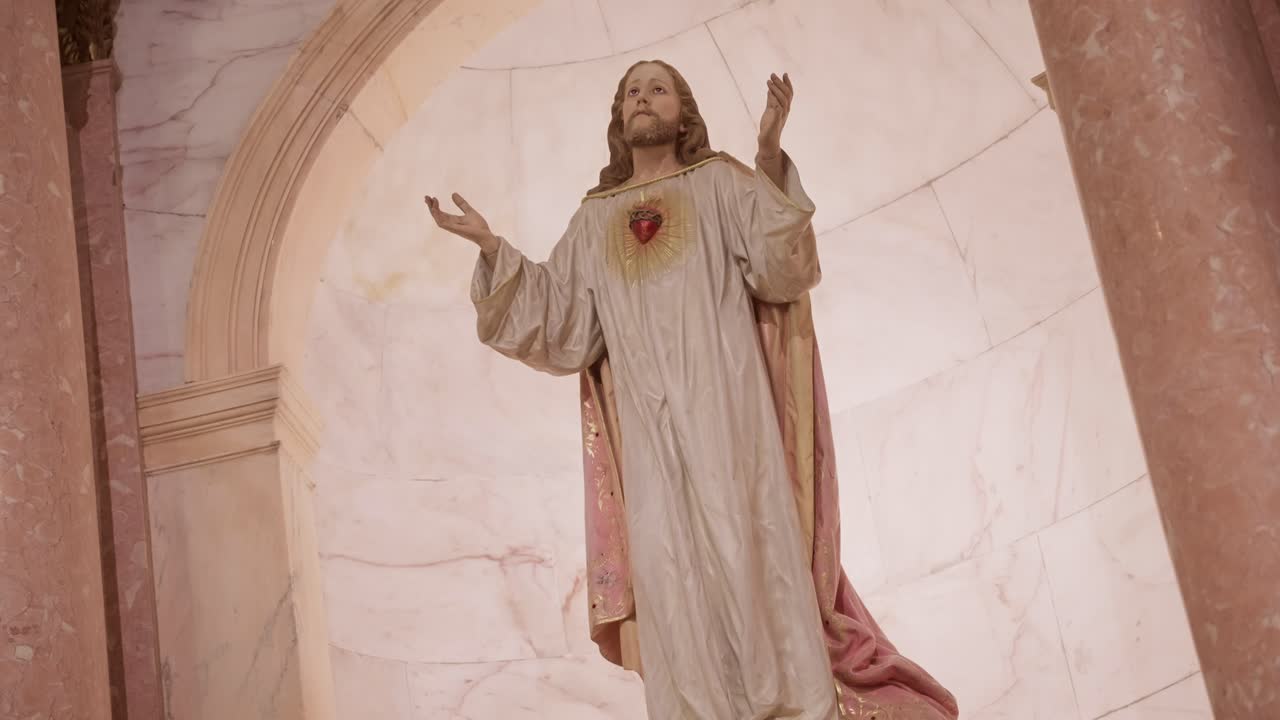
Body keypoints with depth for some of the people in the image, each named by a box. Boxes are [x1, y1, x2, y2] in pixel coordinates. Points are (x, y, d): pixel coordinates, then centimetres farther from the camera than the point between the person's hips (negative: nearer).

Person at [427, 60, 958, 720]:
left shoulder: (720, 182, 12)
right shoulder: (594, 218, 20)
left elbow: (780, 268, -5)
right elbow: (561, 325, 12)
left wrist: (769, 159, -16)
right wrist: (493, 249, 4)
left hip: (724, 400, -3)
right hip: (647, 419, 3)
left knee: (746, 551, -13)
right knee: (669, 568, -5)